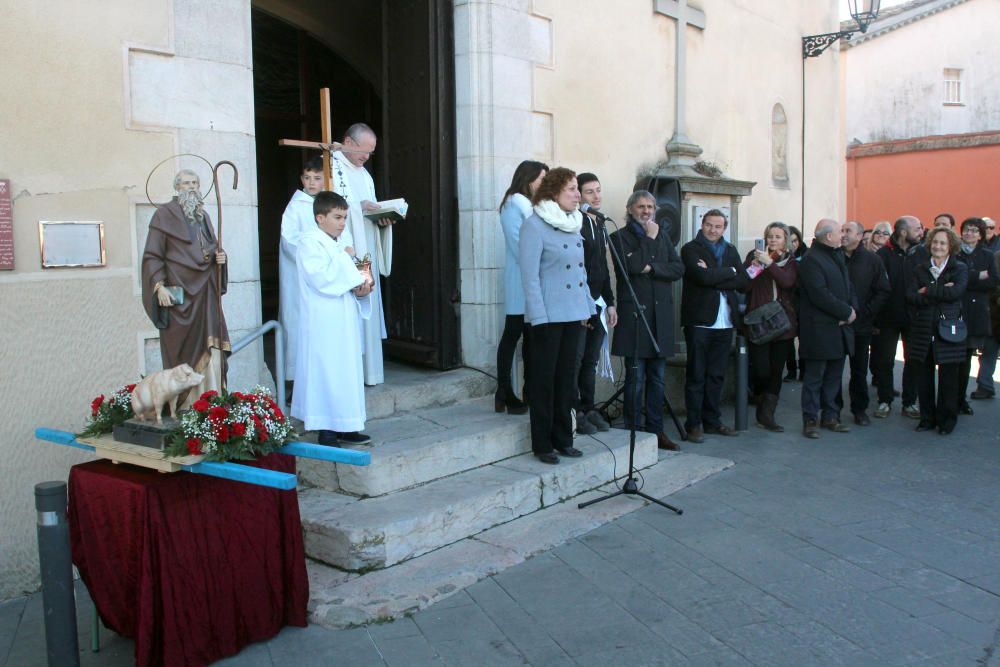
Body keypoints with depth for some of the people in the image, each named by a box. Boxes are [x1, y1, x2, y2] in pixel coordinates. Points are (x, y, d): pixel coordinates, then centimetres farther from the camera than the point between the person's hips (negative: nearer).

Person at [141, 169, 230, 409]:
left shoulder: (203, 216, 17)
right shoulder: (164, 214, 0)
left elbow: (213, 248, 26)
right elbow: (152, 255, -5)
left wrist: (219, 256, 3)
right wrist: (159, 286, -15)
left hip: (205, 293, 5)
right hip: (179, 292, -5)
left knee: (208, 344, 0)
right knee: (181, 347, -1)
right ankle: (181, 402, 7)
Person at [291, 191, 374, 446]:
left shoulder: (339, 243, 18)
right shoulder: (309, 242, -7)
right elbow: (320, 278, -21)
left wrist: (360, 290, 0)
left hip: (345, 319, 9)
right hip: (323, 323, -8)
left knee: (348, 368, 10)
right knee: (326, 372, -6)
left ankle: (344, 427, 18)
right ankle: (327, 431, 0)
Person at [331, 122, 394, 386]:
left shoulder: (364, 174, 20)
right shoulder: (330, 165, -4)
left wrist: (382, 218, 1)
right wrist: (358, 206, -20)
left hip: (365, 252, 8)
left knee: (367, 307, 7)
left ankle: (366, 369, 13)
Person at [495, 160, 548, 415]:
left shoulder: (534, 205, 20)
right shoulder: (514, 203, -4)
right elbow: (517, 244, -13)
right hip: (521, 282, -8)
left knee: (531, 336, 8)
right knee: (512, 335, -5)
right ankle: (505, 394, -2)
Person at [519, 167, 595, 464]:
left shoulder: (573, 224, 14)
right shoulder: (534, 225, -9)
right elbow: (529, 275, -13)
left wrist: (587, 307, 14)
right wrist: (539, 315, -16)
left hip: (573, 314, 7)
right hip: (548, 315, -7)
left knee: (567, 377, 12)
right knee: (544, 379, 1)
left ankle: (563, 438, 23)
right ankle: (542, 443, 12)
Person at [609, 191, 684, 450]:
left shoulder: (662, 236, 18)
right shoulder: (620, 237, 3)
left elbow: (678, 269, 6)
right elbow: (631, 265, -15)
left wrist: (652, 268, -7)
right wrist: (649, 238, -6)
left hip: (661, 314, 5)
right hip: (634, 313, -5)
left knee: (657, 378, 8)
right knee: (636, 377, -4)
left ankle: (655, 430, 15)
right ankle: (633, 429, 6)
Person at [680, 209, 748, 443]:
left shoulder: (730, 251, 16)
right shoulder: (691, 249, 0)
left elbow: (744, 282, 2)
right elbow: (703, 276, -18)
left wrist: (714, 277, -9)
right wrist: (729, 272, -4)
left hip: (724, 322, 5)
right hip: (699, 320, -5)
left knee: (717, 375, 10)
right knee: (696, 375, -1)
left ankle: (712, 421, 20)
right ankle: (694, 424, 5)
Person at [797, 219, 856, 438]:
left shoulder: (838, 256, 17)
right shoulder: (811, 260, -13)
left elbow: (848, 286, 17)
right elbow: (820, 296, -20)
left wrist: (852, 309, -1)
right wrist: (846, 312, -14)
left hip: (840, 327, 8)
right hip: (819, 330, -8)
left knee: (834, 377, 14)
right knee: (814, 377, 0)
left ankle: (830, 416, 24)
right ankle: (810, 420, 7)